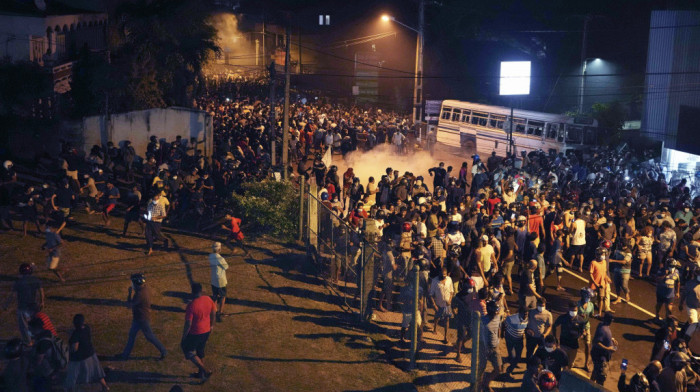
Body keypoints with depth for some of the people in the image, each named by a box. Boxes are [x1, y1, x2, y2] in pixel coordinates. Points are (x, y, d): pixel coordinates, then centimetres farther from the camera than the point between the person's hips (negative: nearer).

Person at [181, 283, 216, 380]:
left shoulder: (191, 306, -28)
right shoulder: (208, 299, -9)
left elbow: (188, 324, -23)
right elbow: (213, 313, 5)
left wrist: (183, 338, -11)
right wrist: (211, 325, 22)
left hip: (195, 333, -7)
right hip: (206, 331, 7)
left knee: (189, 351, 14)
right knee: (200, 351, 25)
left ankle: (206, 371, 11)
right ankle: (201, 373, 38)